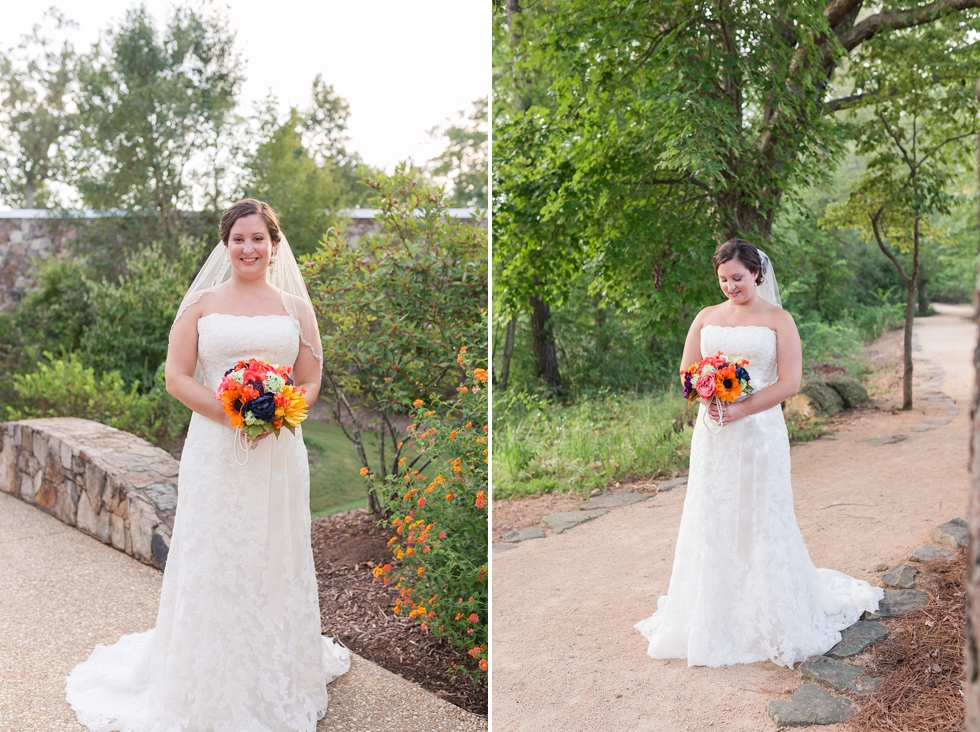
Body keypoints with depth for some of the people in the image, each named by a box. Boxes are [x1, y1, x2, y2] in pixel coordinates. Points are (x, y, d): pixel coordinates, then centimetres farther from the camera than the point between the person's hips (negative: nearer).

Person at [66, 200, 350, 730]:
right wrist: (230, 413, -14)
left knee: (276, 561, 8)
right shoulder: (201, 303, 6)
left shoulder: (296, 306, 10)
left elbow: (311, 382, 8)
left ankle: (278, 682, 25)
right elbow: (176, 377, 0)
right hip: (215, 450, -1)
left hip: (278, 451, 1)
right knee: (212, 562, 2)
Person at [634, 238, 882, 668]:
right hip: (713, 435, 3)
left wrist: (741, 408, -17)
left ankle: (773, 621, 16)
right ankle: (713, 620, 18)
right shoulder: (706, 318, 11)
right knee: (711, 522, 6)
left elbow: (790, 382, -8)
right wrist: (708, 394, -11)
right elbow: (687, 372, 10)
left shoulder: (778, 320, 0)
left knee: (761, 523, 1)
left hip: (759, 432, -3)